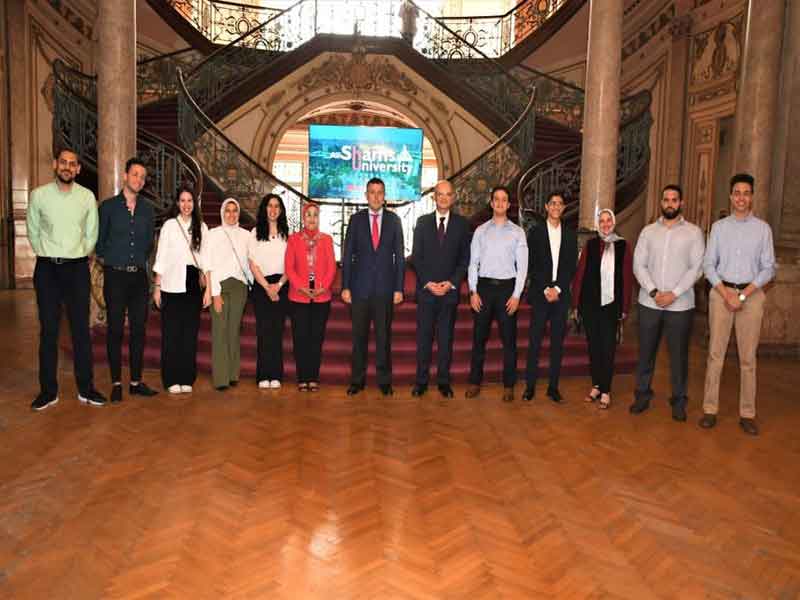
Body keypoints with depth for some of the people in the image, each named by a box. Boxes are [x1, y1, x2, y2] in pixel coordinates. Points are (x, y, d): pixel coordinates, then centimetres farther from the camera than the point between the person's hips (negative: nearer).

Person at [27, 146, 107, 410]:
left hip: (77, 268, 0)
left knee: (81, 329, 3)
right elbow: (33, 232, 8)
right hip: (47, 269, 0)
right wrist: (47, 256, 7)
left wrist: (77, 257, 6)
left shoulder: (87, 196, 2)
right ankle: (48, 390, 12)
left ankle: (86, 388, 12)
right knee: (48, 330, 4)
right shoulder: (39, 195, 0)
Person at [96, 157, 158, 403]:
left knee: (138, 329, 5)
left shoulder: (147, 209, 10)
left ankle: (136, 381, 14)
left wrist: (140, 260, 13)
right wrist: (108, 259, 9)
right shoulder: (108, 206, 0)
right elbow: (99, 240, 4)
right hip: (115, 276, -3)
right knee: (115, 330, 1)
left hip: (139, 276, 3)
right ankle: (116, 383, 9)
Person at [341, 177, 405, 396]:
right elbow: (347, 255, 4)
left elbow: (399, 256, 5)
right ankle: (357, 379, 15)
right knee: (359, 335, 5)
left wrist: (399, 288, -1)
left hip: (385, 287, 0)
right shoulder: (356, 219, 5)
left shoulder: (394, 220, 5)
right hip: (360, 287, 0)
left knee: (384, 335, 5)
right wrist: (345, 286, -2)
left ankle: (384, 380, 16)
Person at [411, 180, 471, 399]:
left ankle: (444, 381, 14)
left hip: (450, 289, 0)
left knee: (446, 337, 5)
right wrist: (428, 283, -8)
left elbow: (465, 258, 4)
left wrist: (451, 282, -8)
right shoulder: (422, 222, 7)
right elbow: (416, 256, 3)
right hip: (425, 289, 0)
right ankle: (421, 380, 10)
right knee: (424, 336, 2)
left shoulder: (462, 224, 6)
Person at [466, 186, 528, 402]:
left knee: (508, 338, 4)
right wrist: (473, 291, -4)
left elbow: (522, 266, 0)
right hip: (484, 286, 1)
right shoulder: (480, 231, 7)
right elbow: (473, 263, 5)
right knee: (479, 337, 7)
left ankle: (508, 386, 15)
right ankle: (475, 382, 18)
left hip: (507, 287, -1)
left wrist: (516, 295, -8)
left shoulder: (517, 232, 3)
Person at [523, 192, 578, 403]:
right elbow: (532, 265, -1)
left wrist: (558, 289, -8)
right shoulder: (536, 233, 5)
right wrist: (546, 289, -9)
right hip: (540, 295, -2)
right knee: (535, 342, -2)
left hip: (561, 295, 2)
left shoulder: (570, 235, 10)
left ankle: (553, 387, 12)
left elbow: (571, 267, 5)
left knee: (558, 343, 5)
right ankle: (530, 386, 5)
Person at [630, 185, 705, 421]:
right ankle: (642, 395, 21)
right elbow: (638, 265, 1)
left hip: (680, 305, -1)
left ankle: (678, 401, 18)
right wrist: (654, 292, -11)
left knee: (679, 355, 5)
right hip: (649, 303, 2)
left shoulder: (693, 232, 2)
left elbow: (696, 268, -4)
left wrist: (674, 293, -13)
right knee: (646, 352, 8)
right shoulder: (648, 231, 7)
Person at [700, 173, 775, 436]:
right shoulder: (718, 227, 6)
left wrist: (743, 295, -11)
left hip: (751, 294, 0)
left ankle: (747, 414, 10)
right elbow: (708, 264, 3)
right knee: (716, 354, 1)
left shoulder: (763, 228, 4)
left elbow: (768, 268, 0)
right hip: (721, 292, 1)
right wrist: (726, 294, -8)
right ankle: (710, 409, 7)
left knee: (748, 358, 3)